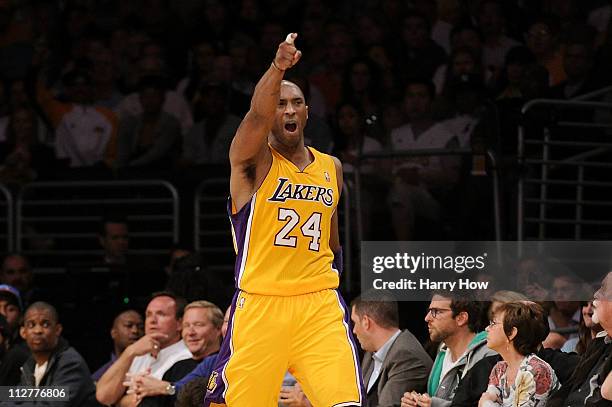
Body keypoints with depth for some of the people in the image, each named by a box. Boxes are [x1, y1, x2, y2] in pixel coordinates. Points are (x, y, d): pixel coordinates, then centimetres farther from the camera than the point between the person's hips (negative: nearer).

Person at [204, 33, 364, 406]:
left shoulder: (331, 167, 14)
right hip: (260, 303, -3)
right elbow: (257, 114, -25)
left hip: (319, 305, 3)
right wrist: (278, 67, -41)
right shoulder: (252, 159, -2)